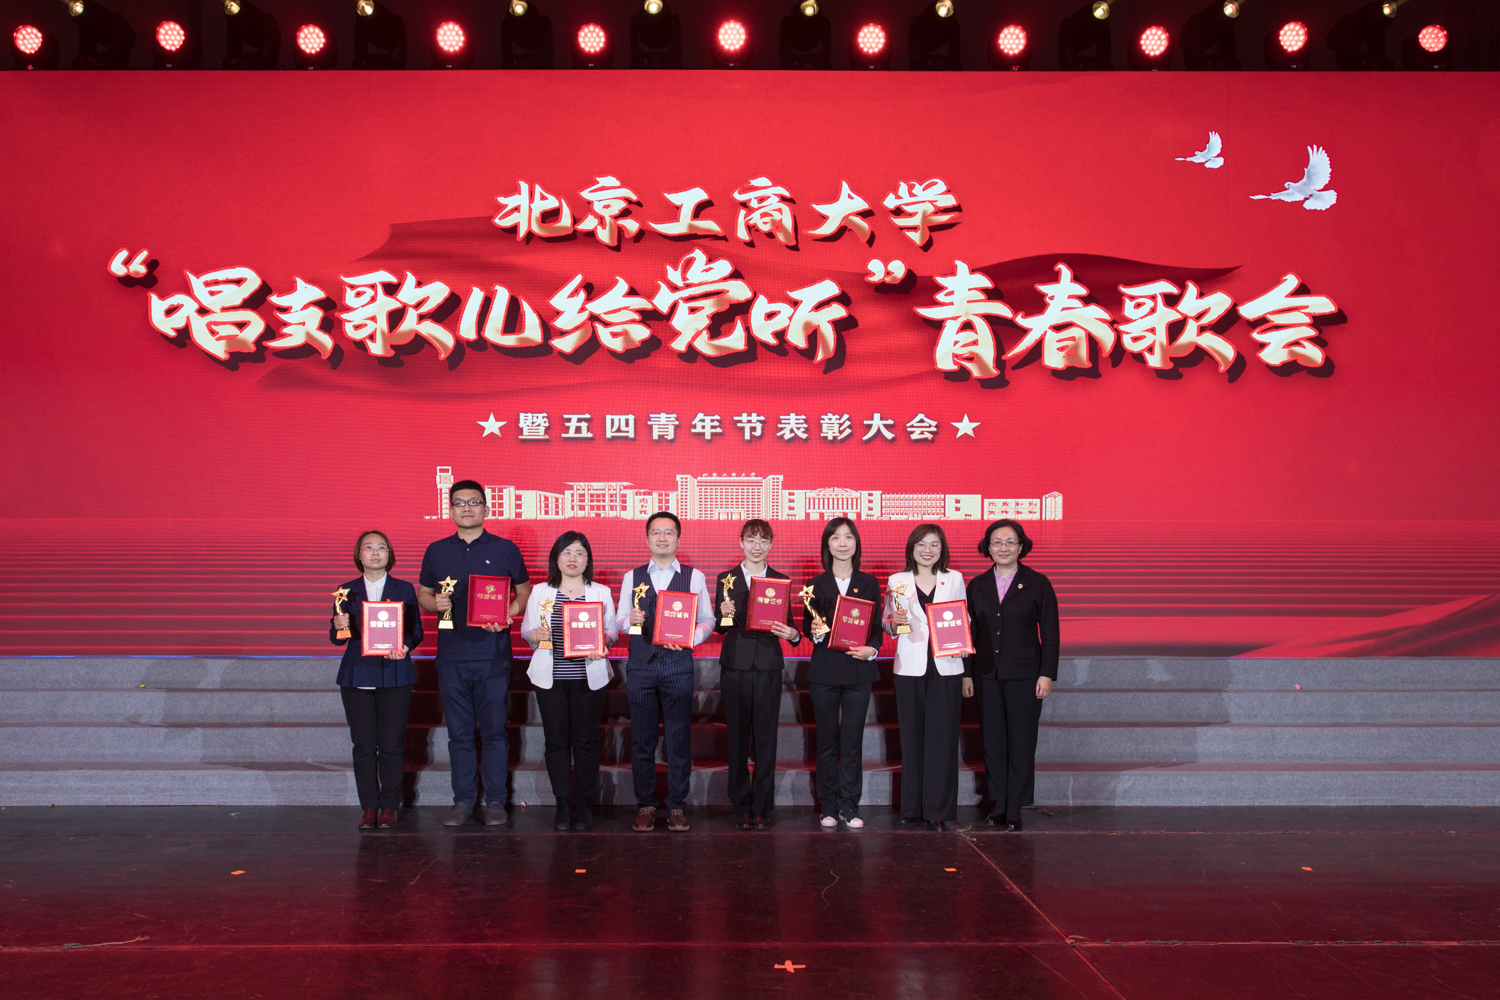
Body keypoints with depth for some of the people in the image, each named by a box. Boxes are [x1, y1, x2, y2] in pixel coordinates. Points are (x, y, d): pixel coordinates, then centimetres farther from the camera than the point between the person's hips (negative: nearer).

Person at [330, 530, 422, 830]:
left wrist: (405, 646, -16)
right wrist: (339, 627, -17)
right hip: (357, 676, 1)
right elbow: (337, 638, 6)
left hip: (394, 675, -1)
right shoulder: (347, 591, 9)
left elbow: (416, 631, 5)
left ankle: (389, 805, 10)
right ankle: (368, 806, 12)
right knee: (363, 744, 2)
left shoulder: (404, 589, 7)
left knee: (391, 743, -1)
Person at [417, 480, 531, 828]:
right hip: (451, 655, 2)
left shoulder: (505, 549, 4)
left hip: (493, 654, -2)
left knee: (493, 730, 1)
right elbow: (422, 594, 17)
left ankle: (495, 800, 11)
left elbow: (524, 592, 8)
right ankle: (463, 800, 16)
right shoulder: (436, 551, 10)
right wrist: (435, 603, -6)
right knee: (459, 732, 7)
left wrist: (506, 616, -11)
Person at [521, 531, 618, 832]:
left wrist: (603, 641, -12)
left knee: (586, 740, -1)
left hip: (588, 677, 0)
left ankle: (585, 805, 9)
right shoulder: (540, 592, 10)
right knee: (556, 741, 0)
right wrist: (535, 635, -12)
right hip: (550, 677, 1)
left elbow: (612, 631, 9)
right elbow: (526, 629, 10)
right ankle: (563, 806, 9)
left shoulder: (601, 592, 9)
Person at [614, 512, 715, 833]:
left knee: (679, 738, 2)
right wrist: (629, 619, -12)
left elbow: (707, 620, 5)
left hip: (678, 664, -1)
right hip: (640, 664, 1)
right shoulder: (632, 577, 11)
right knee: (641, 739, 4)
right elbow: (619, 621, 10)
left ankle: (677, 807, 12)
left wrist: (689, 639, -13)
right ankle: (645, 806, 14)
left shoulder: (693, 577, 7)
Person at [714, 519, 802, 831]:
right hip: (735, 665, 0)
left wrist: (793, 634, -14)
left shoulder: (782, 581, 9)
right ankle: (742, 807, 13)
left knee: (766, 738, 1)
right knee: (738, 738, 3)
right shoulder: (725, 579, 7)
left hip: (769, 665, 0)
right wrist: (724, 615, -15)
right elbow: (719, 627, 6)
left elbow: (787, 625, 8)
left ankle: (762, 807, 9)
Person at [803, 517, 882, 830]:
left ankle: (849, 807, 8)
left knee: (853, 741, 1)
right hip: (824, 670, 0)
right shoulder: (817, 584, 6)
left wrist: (871, 649, -11)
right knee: (827, 741, 4)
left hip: (858, 669, 0)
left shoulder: (869, 583, 8)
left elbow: (876, 626, 8)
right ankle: (829, 807, 12)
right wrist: (815, 632, -16)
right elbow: (807, 628, 6)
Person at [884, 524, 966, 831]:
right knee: (912, 737, 3)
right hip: (910, 667, 0)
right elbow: (887, 623, 11)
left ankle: (940, 810, 2)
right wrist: (894, 621, -11)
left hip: (946, 666, 0)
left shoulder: (955, 579, 8)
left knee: (943, 738, -3)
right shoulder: (897, 581, 6)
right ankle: (912, 807, 14)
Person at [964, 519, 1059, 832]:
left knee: (1021, 742, -1)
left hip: (1024, 674, -3)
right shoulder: (977, 586, 9)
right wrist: (966, 673, 6)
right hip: (986, 675, 3)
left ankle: (1015, 808, 6)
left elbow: (1050, 632, 0)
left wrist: (1047, 674, -7)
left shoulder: (1038, 584, 1)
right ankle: (998, 804, 16)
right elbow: (968, 632, 11)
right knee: (992, 741, 6)